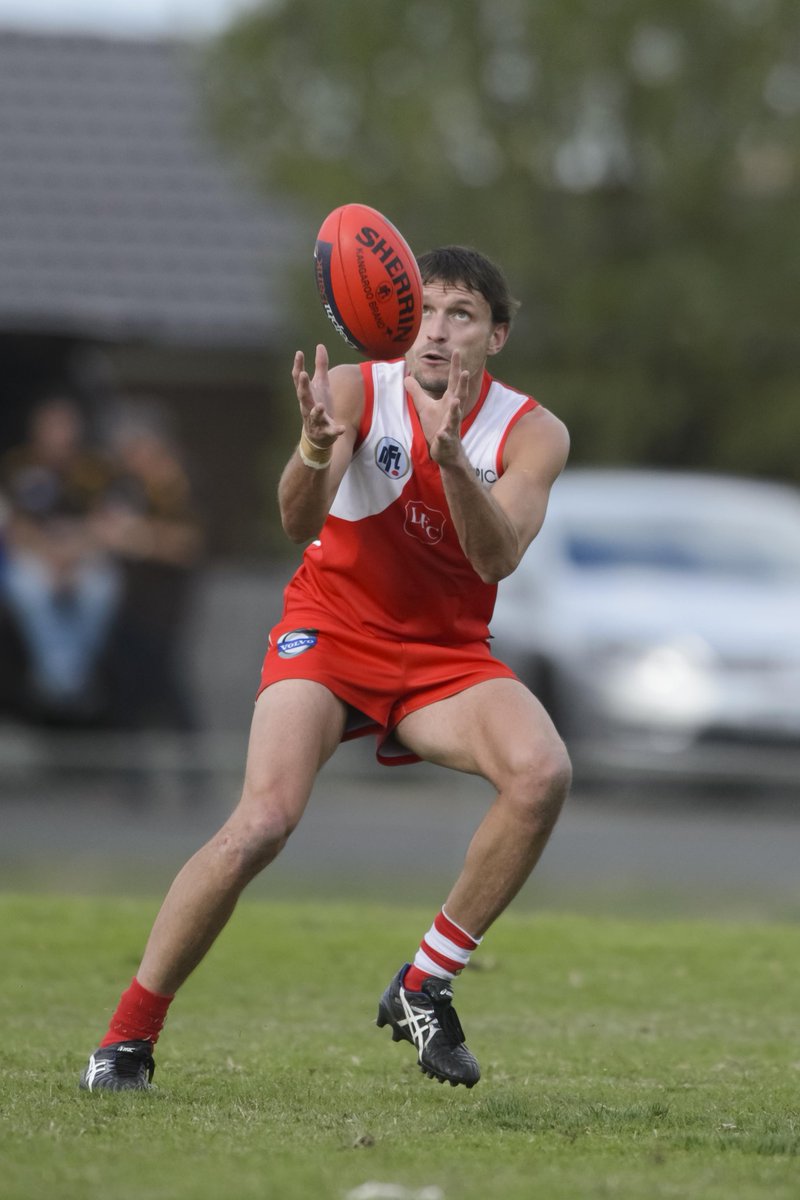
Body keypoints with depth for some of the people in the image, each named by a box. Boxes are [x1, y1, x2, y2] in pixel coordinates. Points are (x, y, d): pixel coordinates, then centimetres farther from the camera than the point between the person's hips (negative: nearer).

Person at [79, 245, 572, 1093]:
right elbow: (299, 524, -26)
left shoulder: (532, 434, -8)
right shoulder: (356, 390, -13)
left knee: (542, 773, -27)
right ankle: (128, 1035, -8)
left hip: (446, 653, 2)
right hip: (330, 635, -2)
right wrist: (315, 450, -48)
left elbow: (497, 558, -24)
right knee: (261, 824, -24)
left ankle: (423, 989, -11)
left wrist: (451, 458, -41)